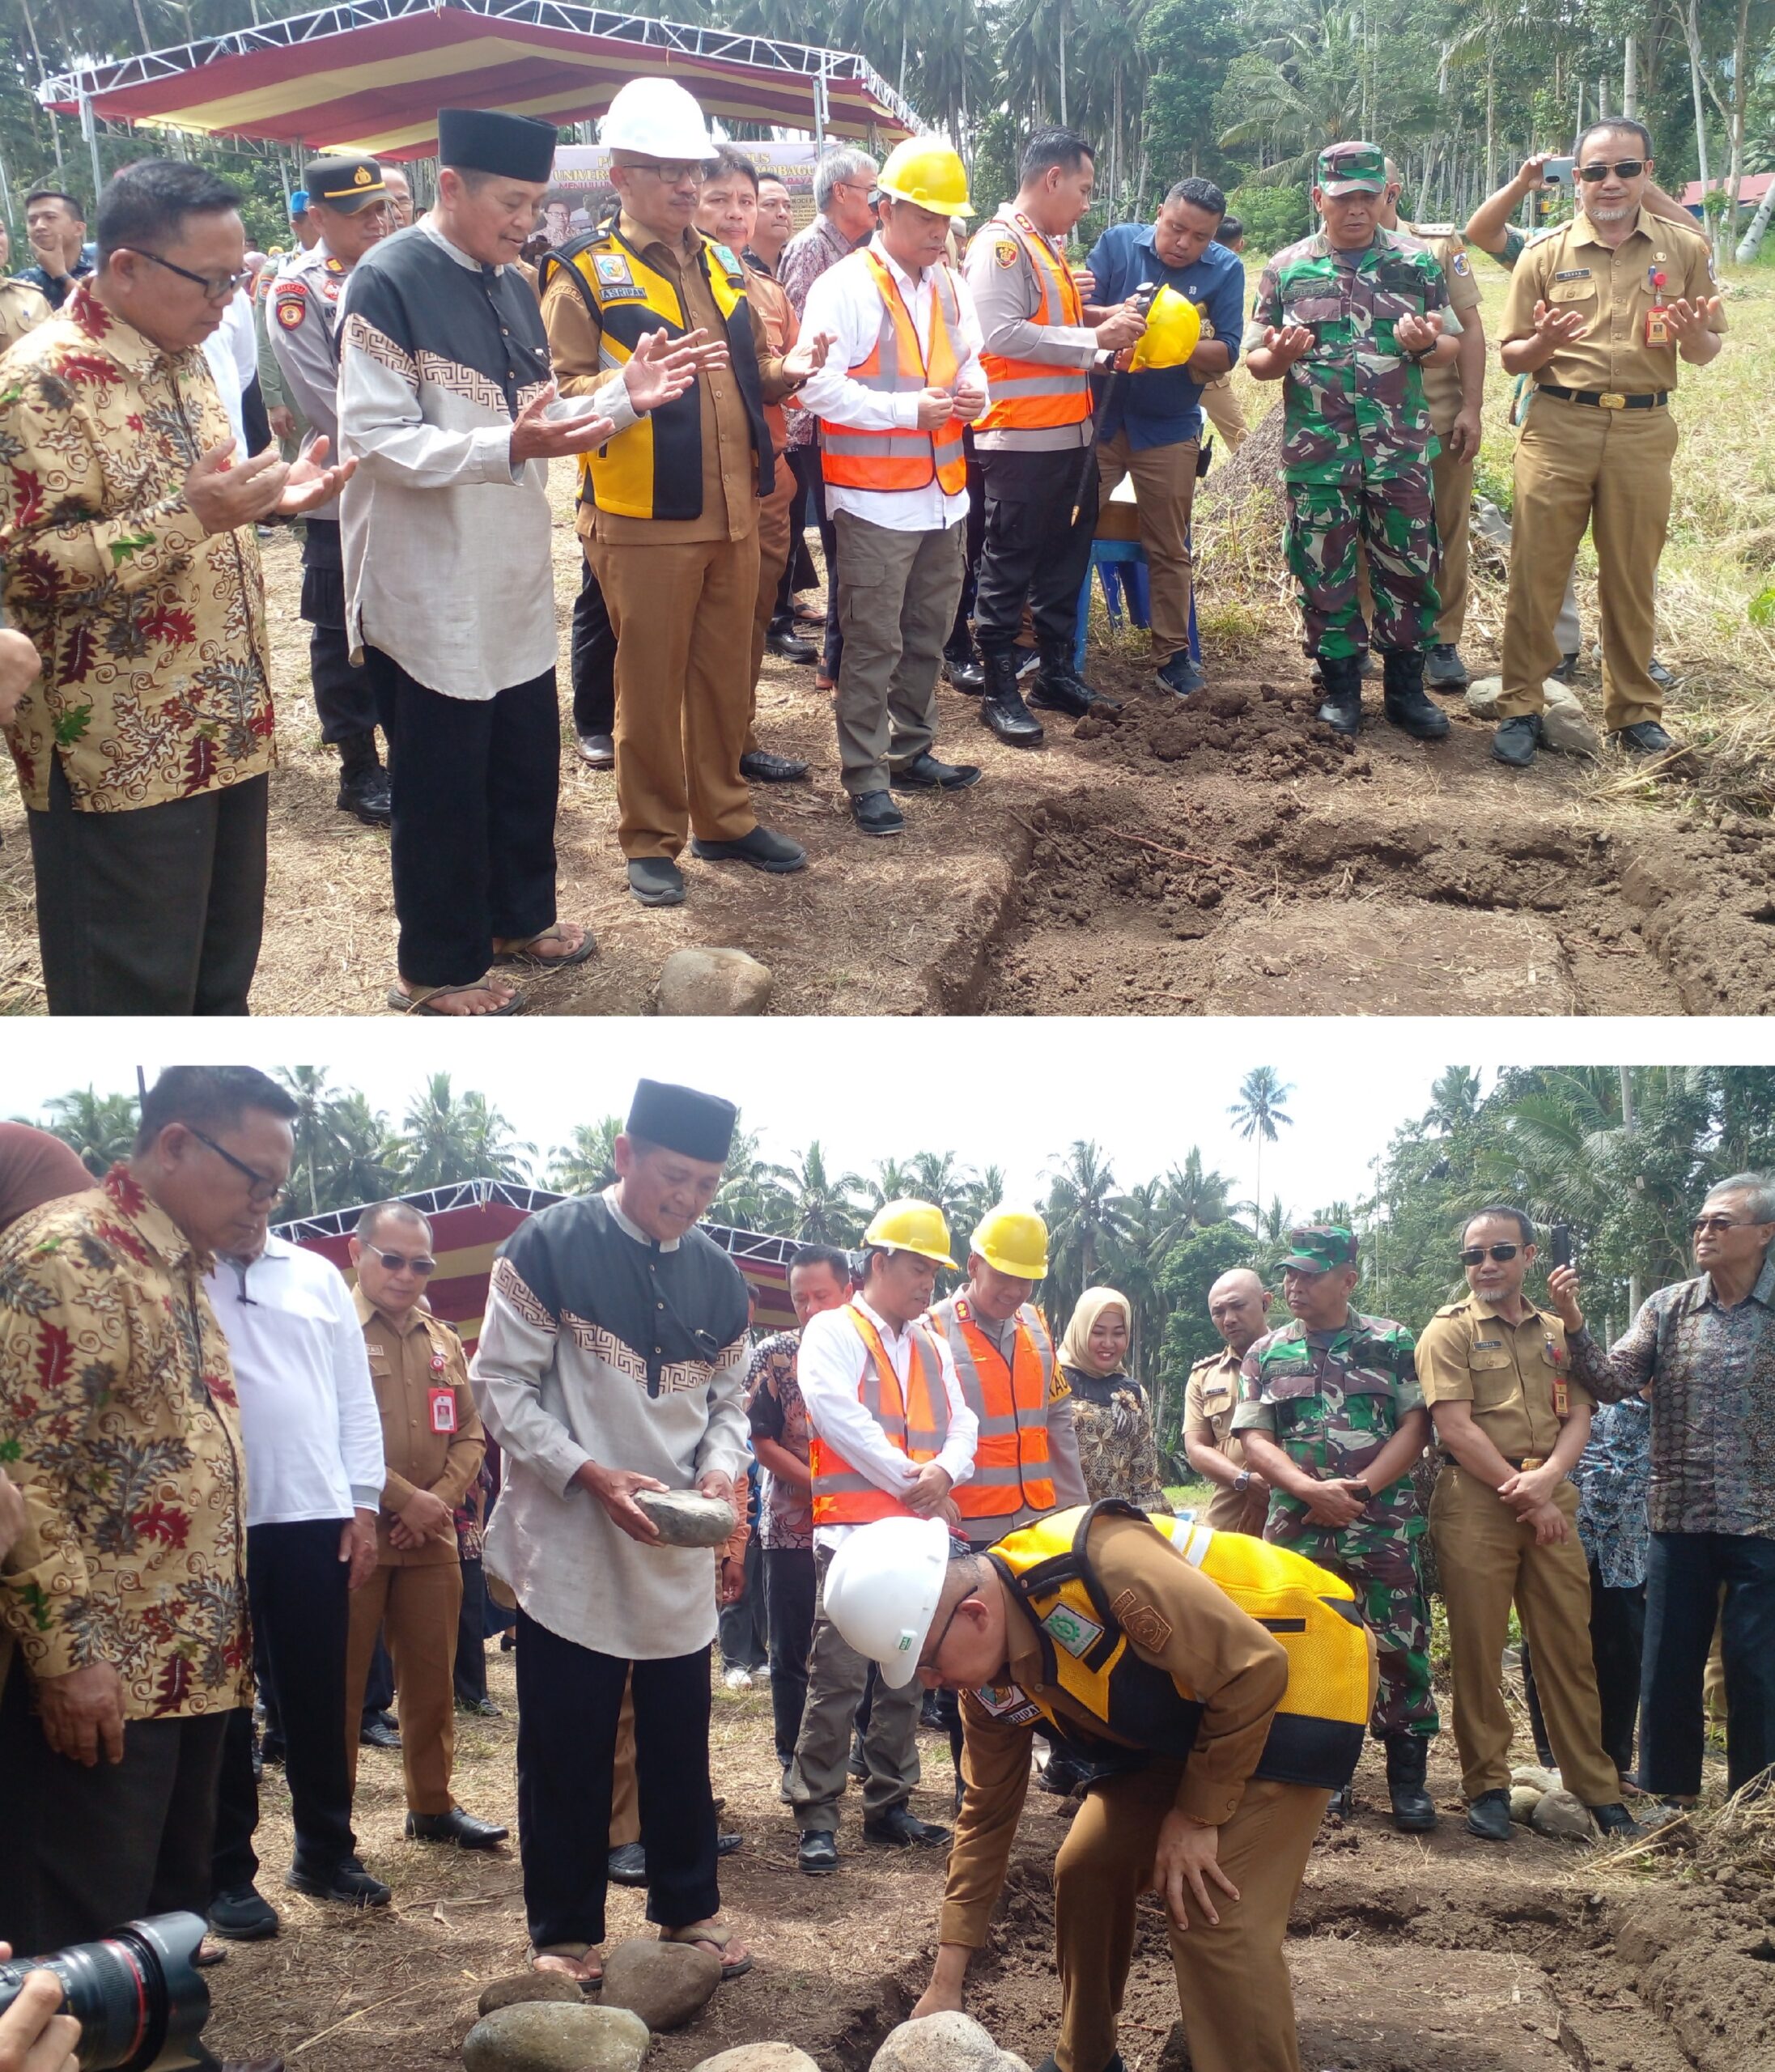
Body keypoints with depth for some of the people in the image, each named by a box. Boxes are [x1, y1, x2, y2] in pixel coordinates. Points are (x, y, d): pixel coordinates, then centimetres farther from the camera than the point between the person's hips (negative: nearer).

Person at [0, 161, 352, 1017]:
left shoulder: (181, 357, 11)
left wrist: (271, 494, 4)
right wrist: (190, 517, -29)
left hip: (225, 723, 8)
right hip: (124, 752, -8)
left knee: (223, 963, 18)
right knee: (133, 986, 2)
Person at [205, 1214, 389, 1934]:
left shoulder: (317, 1277, 11)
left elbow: (355, 1397, 11)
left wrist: (362, 1503, 5)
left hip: (313, 1516, 3)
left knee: (317, 1693, 10)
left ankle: (325, 1851, 23)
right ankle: (225, 1872, 16)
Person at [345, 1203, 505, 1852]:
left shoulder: (444, 1341, 16)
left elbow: (470, 1435, 13)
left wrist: (440, 1498, -5)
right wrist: (401, 1498, -17)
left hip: (432, 1539, 6)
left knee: (433, 1678, 11)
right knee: (338, 1686, 0)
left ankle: (431, 1805, 23)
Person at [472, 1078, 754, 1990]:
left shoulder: (719, 1277, 6)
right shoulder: (548, 1247, -11)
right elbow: (502, 1386, -10)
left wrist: (720, 1469, -7)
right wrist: (590, 1476, -21)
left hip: (679, 1556, 4)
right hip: (569, 1547, -4)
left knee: (680, 1742, 14)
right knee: (567, 1749, 5)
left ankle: (686, 1905, 29)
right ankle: (566, 1928, 18)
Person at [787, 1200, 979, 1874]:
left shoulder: (932, 1348, 18)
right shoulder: (833, 1332, -2)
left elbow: (962, 1424, 13)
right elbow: (839, 1417, -15)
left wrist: (945, 1471, -9)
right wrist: (908, 1478, -14)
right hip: (853, 1530, -7)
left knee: (906, 1679, 10)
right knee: (837, 1679, -9)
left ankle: (888, 1805, 20)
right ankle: (816, 1818, -4)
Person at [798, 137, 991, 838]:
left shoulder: (948, 286, 11)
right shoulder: (845, 286, -12)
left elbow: (969, 358, 23)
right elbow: (818, 386, -18)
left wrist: (974, 393, -1)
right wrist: (908, 409, -22)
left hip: (943, 491, 7)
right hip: (875, 499, -7)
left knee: (928, 636, 16)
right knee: (873, 644, -3)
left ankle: (911, 752, 29)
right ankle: (865, 777, 5)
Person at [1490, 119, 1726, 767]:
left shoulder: (1685, 251, 7)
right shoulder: (1546, 252, 3)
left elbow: (1706, 353, 11)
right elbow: (1511, 358, 5)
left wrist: (1693, 335, -12)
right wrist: (1544, 344, -17)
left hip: (1643, 430, 1)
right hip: (1557, 427, -1)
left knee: (1630, 578, 7)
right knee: (1535, 572, -2)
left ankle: (1634, 709, 19)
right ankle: (1521, 706, 6)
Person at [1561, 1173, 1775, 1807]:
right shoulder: (1667, 1308, 4)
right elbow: (1616, 1381, -5)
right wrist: (1575, 1328, -20)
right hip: (1679, 1519, 3)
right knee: (1669, 1662, 9)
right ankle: (1671, 1795, 22)